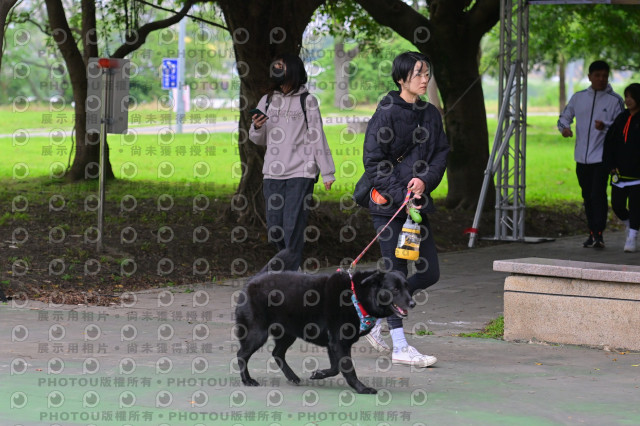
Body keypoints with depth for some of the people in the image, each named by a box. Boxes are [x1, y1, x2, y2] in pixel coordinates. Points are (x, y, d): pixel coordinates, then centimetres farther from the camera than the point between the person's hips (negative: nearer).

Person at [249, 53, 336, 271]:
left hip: (301, 172, -4)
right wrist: (257, 127, -4)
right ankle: (288, 262, 27)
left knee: (293, 226, -11)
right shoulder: (267, 101, 12)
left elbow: (317, 137, 2)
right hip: (273, 173, 4)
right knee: (274, 228, 5)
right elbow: (259, 140, 19)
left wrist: (327, 172, -1)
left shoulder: (307, 101, 1)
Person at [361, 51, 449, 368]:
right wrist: (401, 195, -17)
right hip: (388, 204, -7)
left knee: (430, 273, 6)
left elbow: (441, 153, 10)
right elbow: (374, 161, -11)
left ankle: (378, 318, 23)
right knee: (395, 273, -4)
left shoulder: (431, 114, 11)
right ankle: (400, 347, 1)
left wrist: (425, 180, -10)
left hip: (417, 203, 7)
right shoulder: (386, 113, -9)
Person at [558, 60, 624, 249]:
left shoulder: (615, 100, 0)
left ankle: (599, 234, -18)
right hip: (582, 157, 5)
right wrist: (564, 127, -6)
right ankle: (592, 233, 20)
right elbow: (564, 117, 18)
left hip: (602, 157, -5)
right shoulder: (578, 98, 10)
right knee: (587, 196, 11)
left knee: (598, 194, -16)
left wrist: (605, 126, -24)